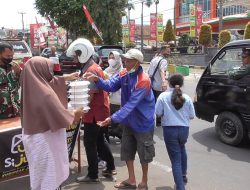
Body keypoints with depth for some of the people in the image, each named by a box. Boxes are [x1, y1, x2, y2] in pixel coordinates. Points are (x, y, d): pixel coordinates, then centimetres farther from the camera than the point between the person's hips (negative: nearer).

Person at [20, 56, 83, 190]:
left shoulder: (31, 87, -3)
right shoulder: (45, 93, -29)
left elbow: (49, 83, 19)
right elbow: (60, 116, -21)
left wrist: (65, 78, 23)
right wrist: (75, 115, -3)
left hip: (33, 136, 9)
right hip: (45, 139, -9)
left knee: (40, 172, 26)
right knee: (48, 175, 10)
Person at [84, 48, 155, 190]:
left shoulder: (143, 81, -27)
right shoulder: (124, 73, -2)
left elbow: (131, 104, -32)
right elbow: (111, 86, -11)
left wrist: (113, 119, -38)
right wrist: (97, 80, -29)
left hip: (143, 123, -7)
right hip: (129, 121, 8)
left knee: (143, 153, 9)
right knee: (126, 151, 16)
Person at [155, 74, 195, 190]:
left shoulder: (163, 96, -7)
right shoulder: (186, 98, -1)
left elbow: (158, 113, -6)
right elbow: (192, 116, 4)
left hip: (169, 130, -3)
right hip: (184, 129, 3)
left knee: (175, 160, 1)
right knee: (181, 149, 32)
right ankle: (183, 175, 44)